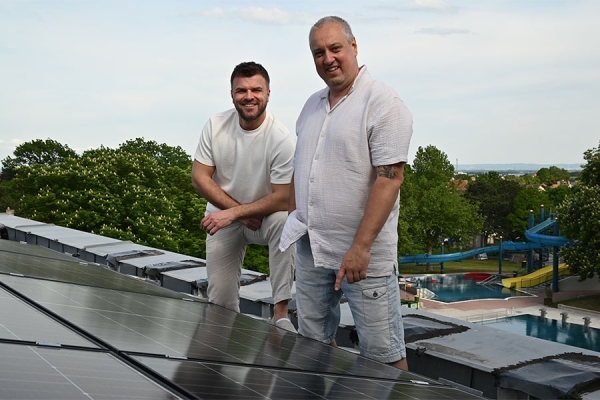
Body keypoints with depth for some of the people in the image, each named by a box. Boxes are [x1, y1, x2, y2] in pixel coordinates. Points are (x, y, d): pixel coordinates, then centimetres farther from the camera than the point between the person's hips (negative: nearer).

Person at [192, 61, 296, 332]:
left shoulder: (282, 139, -23)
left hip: (265, 214, -3)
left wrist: (232, 213, -27)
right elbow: (199, 177, -8)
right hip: (223, 218, 3)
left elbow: (283, 198, -24)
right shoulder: (215, 126, -11)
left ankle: (281, 314, -33)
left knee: (284, 221, -37)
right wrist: (243, 213, -16)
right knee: (220, 301, -1)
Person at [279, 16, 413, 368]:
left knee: (382, 352, 1)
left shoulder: (383, 104, -11)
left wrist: (361, 247, -23)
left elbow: (389, 179, -18)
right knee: (313, 340, 16)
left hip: (364, 252, -7)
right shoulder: (313, 105, 13)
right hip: (311, 247, 7)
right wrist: (294, 218, 14)